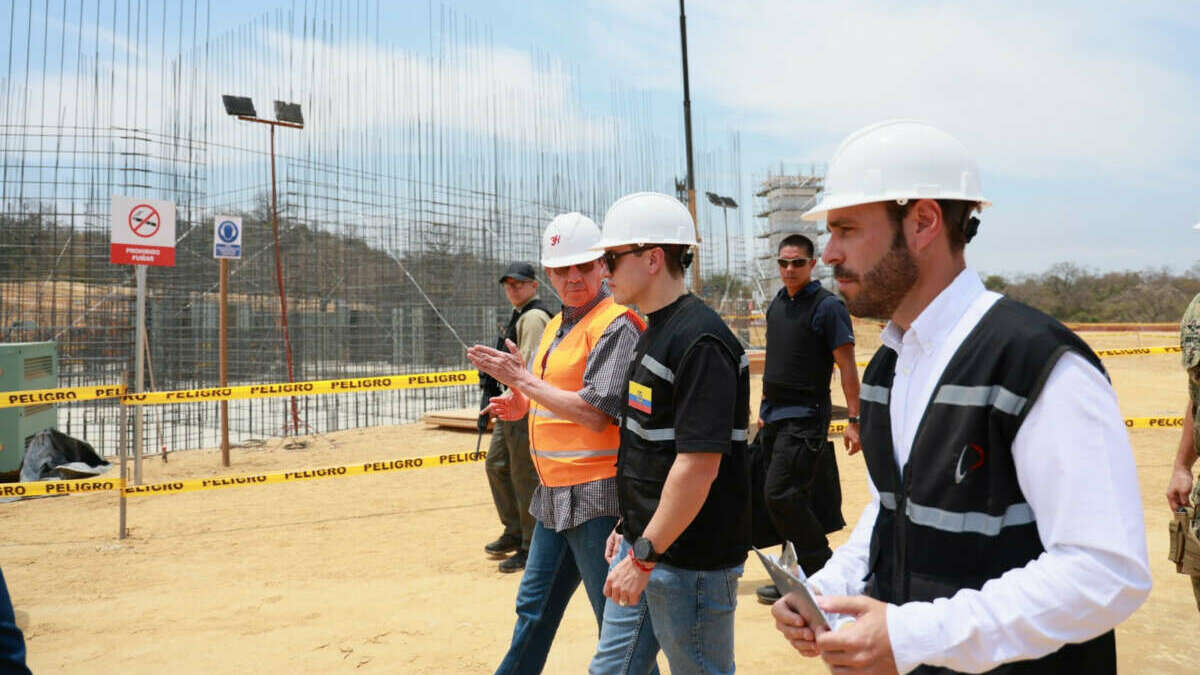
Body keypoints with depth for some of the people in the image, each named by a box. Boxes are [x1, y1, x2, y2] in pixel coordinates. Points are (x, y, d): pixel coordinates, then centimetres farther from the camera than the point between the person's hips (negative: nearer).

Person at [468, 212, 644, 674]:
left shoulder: (617, 325, -14)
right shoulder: (556, 325, 15)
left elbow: (594, 413, -22)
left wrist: (520, 378, -17)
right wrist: (524, 406, 6)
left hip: (596, 496, -9)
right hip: (554, 494, 9)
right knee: (534, 606, 23)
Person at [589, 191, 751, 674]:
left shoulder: (700, 341, -20)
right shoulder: (654, 333, 12)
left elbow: (699, 465, -25)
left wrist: (645, 555, -21)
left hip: (690, 560, -9)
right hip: (644, 546, 9)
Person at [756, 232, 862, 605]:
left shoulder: (827, 306, -9)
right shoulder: (776, 305, 13)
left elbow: (846, 366, -11)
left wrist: (854, 420, -15)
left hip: (806, 415, -7)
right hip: (775, 416, 7)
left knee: (780, 493, -12)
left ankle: (821, 568, 4)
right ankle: (799, 570, 23)